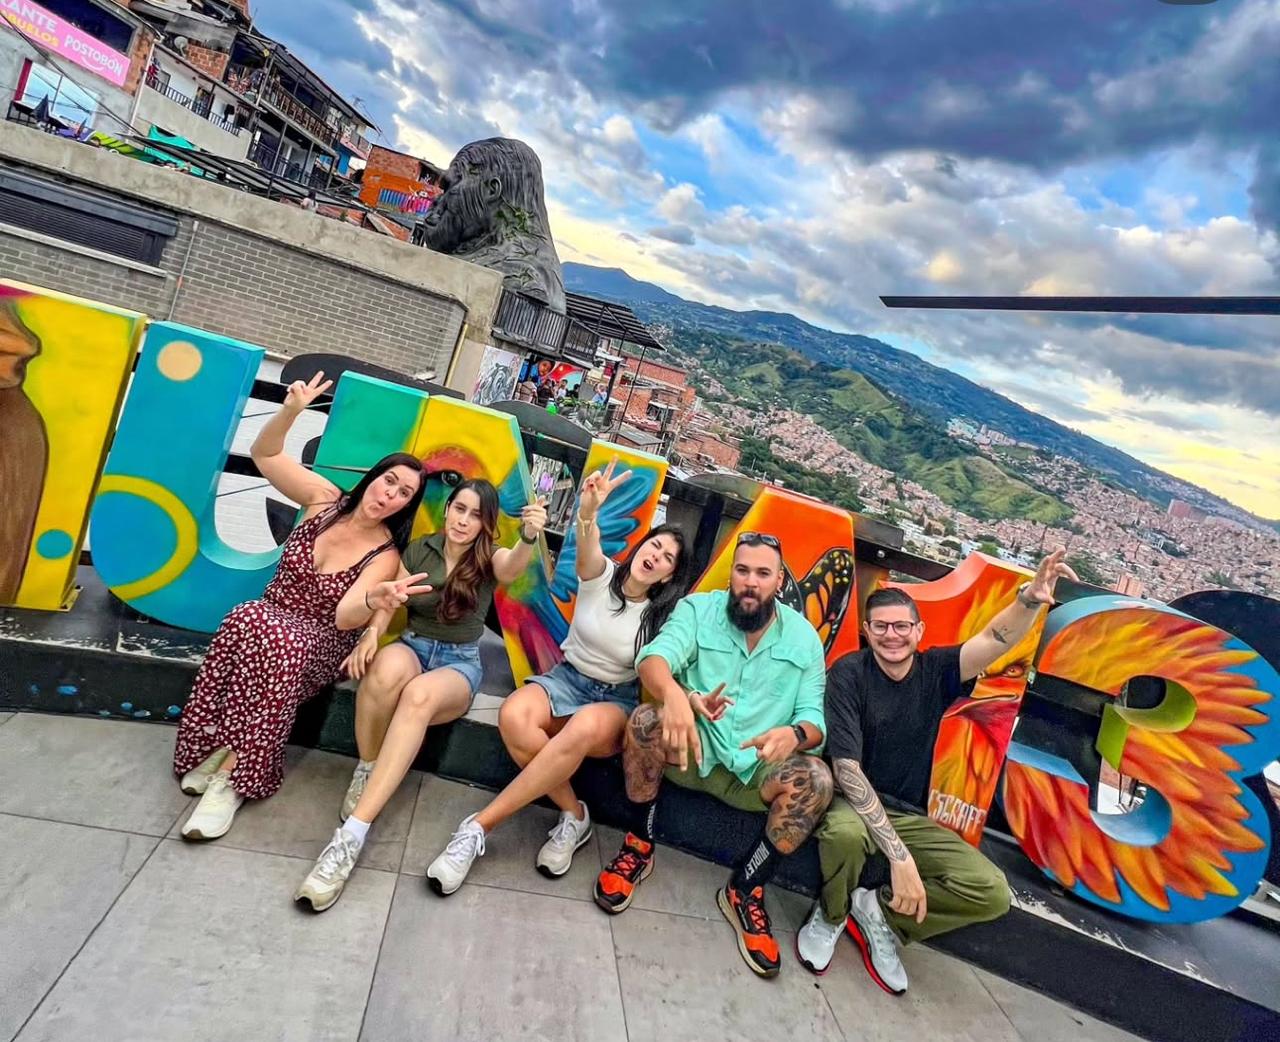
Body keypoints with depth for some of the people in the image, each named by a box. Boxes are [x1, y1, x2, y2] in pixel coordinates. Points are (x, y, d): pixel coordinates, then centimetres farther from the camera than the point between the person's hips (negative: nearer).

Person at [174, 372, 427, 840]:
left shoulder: (385, 555, -11)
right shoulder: (324, 498, -1)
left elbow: (345, 617, -23)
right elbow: (263, 454, 2)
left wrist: (377, 597, -47)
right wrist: (291, 411, -17)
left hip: (319, 645, -3)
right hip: (271, 616, 3)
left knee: (278, 642, -39)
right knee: (247, 621, -34)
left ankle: (232, 773, -32)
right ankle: (221, 748, -24)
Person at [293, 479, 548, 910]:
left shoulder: (490, 558, -2)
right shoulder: (419, 550, 6)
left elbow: (514, 567, -27)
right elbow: (387, 603, 4)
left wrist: (530, 535, -51)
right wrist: (372, 632, -20)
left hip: (460, 663, -2)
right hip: (413, 646, 2)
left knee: (419, 695, -39)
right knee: (387, 668, -38)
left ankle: (352, 834, -41)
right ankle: (365, 771, -14)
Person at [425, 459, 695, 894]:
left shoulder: (664, 616, -2)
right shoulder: (602, 575, -4)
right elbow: (587, 549, -28)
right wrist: (588, 511, -51)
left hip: (618, 701, -1)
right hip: (567, 678, 1)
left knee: (583, 729, -40)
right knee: (513, 716, -34)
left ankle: (478, 827, -29)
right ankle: (574, 816, -14)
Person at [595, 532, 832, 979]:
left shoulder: (804, 637, 2)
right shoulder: (698, 609, -4)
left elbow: (814, 719, -2)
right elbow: (653, 659, -22)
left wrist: (795, 734, -29)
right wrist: (678, 695, -47)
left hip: (755, 771, 2)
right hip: (690, 750, -1)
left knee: (816, 779, -26)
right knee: (647, 720, -31)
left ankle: (745, 892, -6)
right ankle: (639, 847, -8)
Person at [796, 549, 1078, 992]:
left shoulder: (936, 670, -3)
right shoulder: (849, 674, -16)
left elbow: (994, 641, -22)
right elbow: (846, 768, -24)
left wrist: (1030, 598, -44)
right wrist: (899, 854, -31)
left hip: (908, 816, 4)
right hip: (854, 804, -4)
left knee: (993, 893, -13)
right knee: (845, 833, -39)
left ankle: (879, 911, 9)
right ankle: (830, 916, -2)